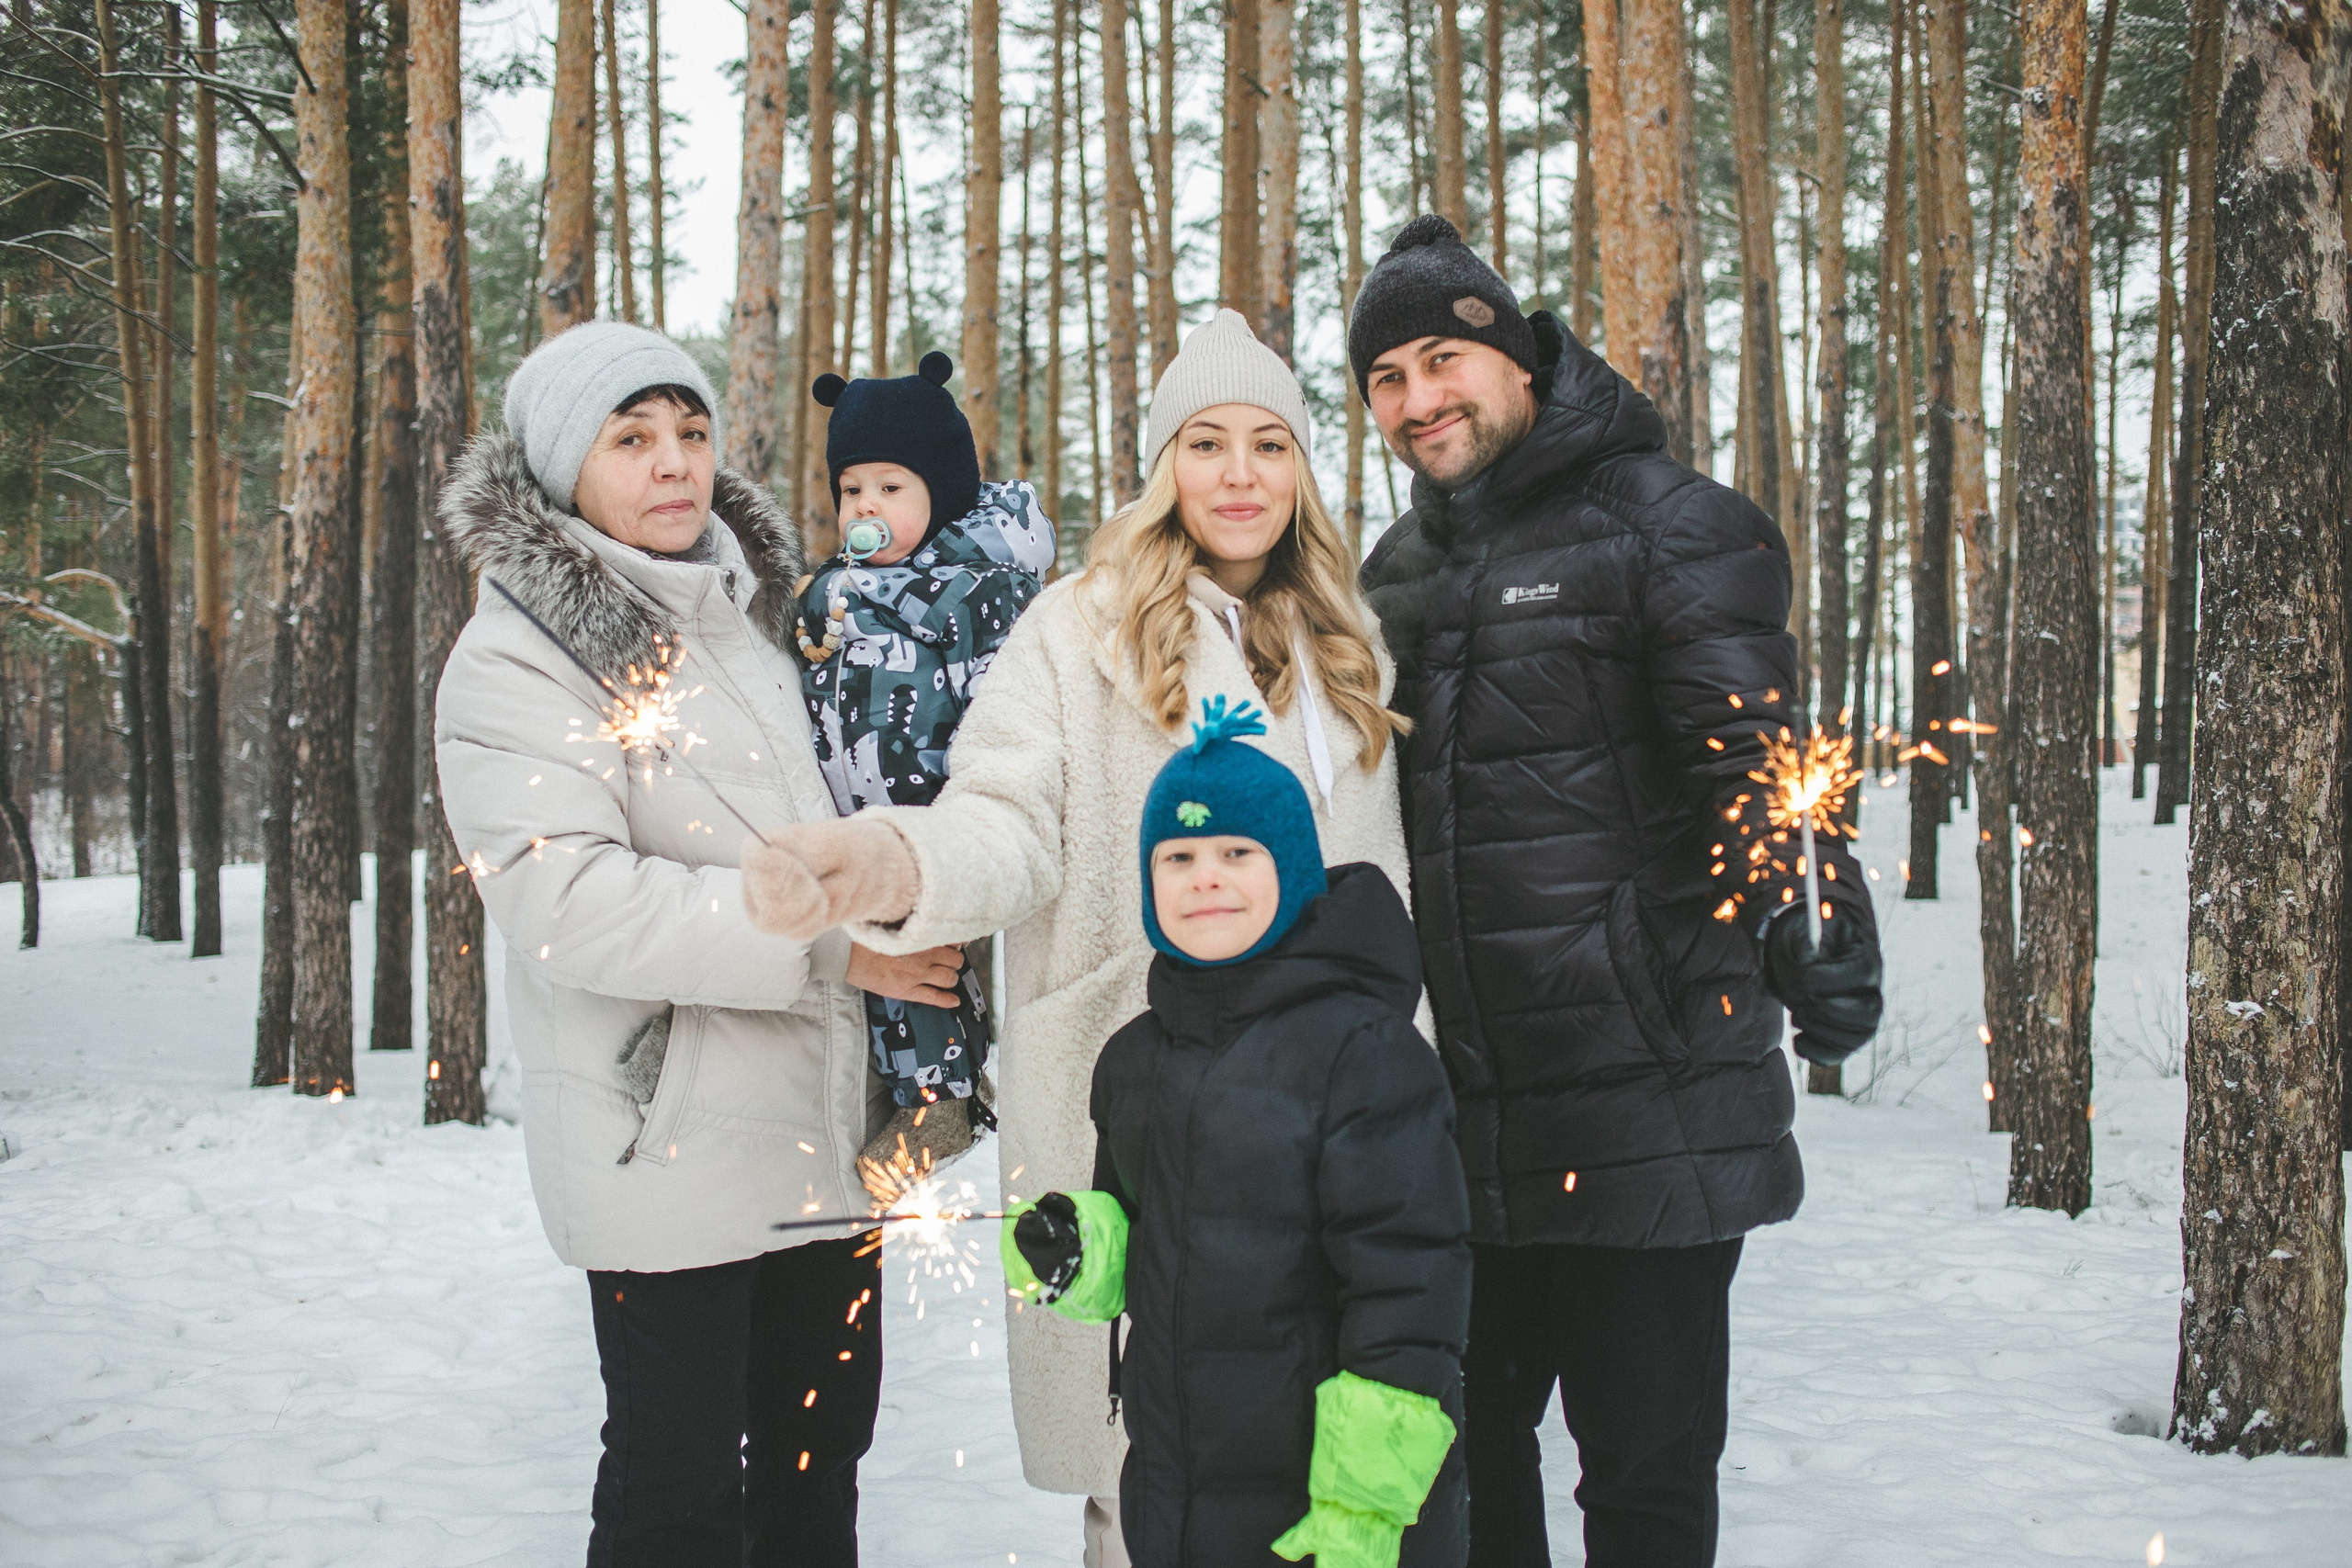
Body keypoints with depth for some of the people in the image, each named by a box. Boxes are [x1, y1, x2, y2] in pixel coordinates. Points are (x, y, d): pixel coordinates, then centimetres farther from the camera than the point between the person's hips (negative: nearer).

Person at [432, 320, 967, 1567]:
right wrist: (826, 940, -23)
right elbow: (565, 900, -24)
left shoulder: (761, 610, 12)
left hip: (825, 1125, 7)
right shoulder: (515, 657, -11)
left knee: (823, 1444, 17)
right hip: (668, 1142, -7)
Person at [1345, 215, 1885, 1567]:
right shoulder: (1399, 572, 15)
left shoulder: (1662, 521, -6)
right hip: (1455, 1115, 6)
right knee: (1460, 1446, 16)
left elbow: (1758, 751, -16)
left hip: (1645, 1109, -6)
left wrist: (1817, 943, -29)